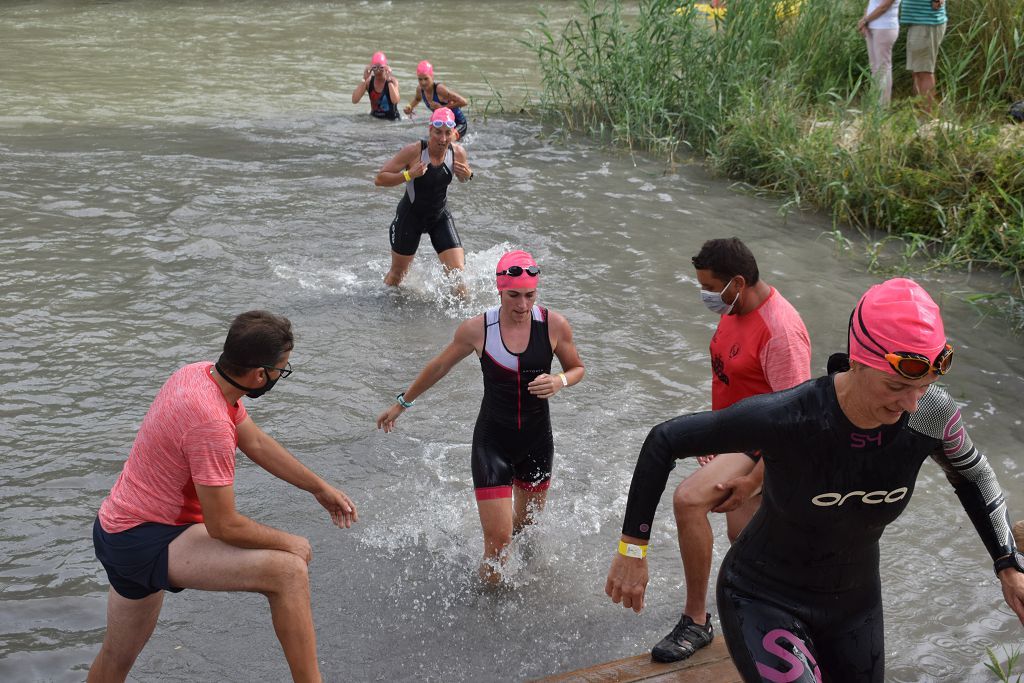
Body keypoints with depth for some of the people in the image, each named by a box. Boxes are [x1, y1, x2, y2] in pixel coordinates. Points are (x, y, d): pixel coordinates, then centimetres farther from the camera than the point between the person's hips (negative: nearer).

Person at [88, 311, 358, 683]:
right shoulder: (210, 422, -28)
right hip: (145, 543, -10)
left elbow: (256, 442, 13)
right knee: (289, 571, -23)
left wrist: (320, 488, 16)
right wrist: (288, 542, -8)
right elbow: (223, 526, -23)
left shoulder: (200, 373, 0)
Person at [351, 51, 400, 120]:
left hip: (391, 119, -2)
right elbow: (354, 101, -16)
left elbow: (395, 101, -31)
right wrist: (364, 80, -20)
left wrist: (389, 80, -29)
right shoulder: (369, 81, -4)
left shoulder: (392, 81, -12)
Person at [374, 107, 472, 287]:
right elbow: (379, 179, -21)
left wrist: (468, 175, -15)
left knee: (458, 271, -9)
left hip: (441, 217, 3)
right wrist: (409, 174, -35)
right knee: (397, 274, 14)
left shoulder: (458, 152, -12)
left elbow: (462, 179, 10)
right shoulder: (413, 151, -24)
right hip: (410, 216, -2)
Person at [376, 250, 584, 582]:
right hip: (492, 440, -2)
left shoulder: (554, 325, -11)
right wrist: (402, 403, 15)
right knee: (498, 538, -10)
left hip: (537, 440, 2)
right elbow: (438, 367, 5)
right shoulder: (477, 329, -12)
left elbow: (577, 368, 7)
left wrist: (560, 381, -18)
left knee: (526, 524, 21)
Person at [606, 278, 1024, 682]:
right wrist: (632, 550, -14)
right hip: (762, 598, -5)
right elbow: (664, 441, -20)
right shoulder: (785, 418, -31)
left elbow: (971, 474, 5)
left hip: (853, 604, 5)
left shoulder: (931, 413, -19)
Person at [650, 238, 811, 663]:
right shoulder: (734, 310, 1)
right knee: (742, 537, 20)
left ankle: (696, 620, -13)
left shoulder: (780, 331, -27)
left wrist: (750, 482, -28)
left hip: (764, 446, -10)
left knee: (687, 499, -27)